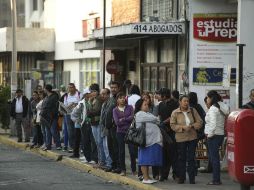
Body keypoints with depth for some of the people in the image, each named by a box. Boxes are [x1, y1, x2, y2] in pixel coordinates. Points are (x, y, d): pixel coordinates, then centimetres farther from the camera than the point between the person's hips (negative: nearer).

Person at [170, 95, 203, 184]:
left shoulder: (193, 111, 5)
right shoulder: (175, 113, 0)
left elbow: (199, 122, 5)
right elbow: (172, 125, -5)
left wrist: (192, 126, -14)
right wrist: (182, 127, -18)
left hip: (192, 138, 1)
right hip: (180, 138, -1)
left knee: (191, 158, 1)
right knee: (181, 158, 5)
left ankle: (192, 178, 5)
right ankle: (181, 178, 14)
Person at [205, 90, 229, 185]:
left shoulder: (213, 109, -14)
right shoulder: (221, 108, 12)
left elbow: (213, 124, -23)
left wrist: (209, 134, -12)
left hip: (214, 135, -9)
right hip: (221, 134, 9)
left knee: (214, 157, -4)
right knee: (214, 157, 14)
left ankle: (216, 180, -3)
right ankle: (217, 179, 16)